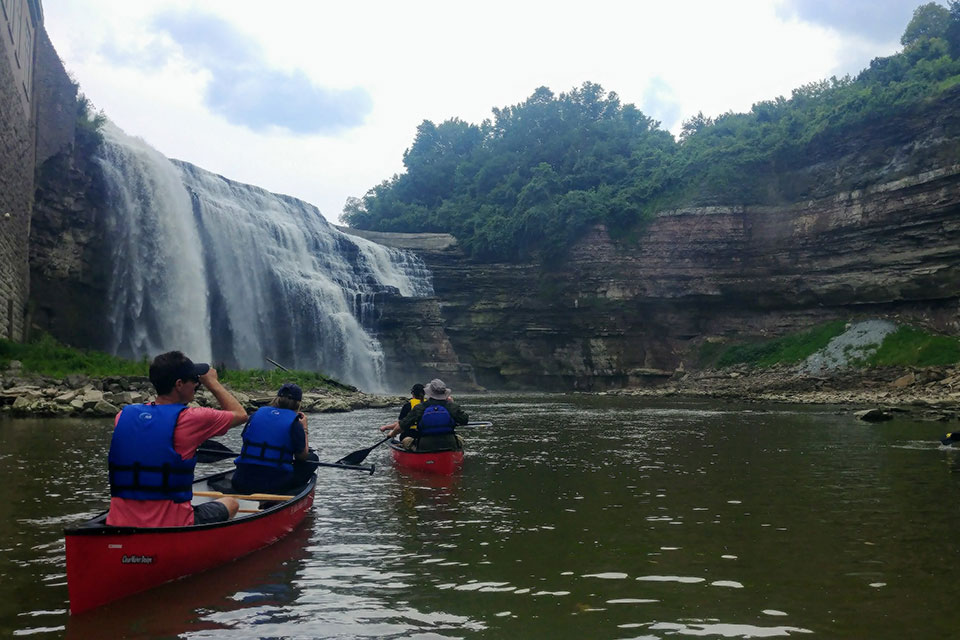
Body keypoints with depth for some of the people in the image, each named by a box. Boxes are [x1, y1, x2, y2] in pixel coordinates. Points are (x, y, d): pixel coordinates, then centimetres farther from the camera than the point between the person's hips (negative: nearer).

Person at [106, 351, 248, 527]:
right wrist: (213, 382, 17)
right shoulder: (191, 418, -12)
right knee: (231, 504, 21)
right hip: (171, 525, -5)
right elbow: (240, 414, 6)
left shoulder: (123, 415, 2)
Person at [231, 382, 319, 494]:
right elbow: (303, 456, 5)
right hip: (274, 486, -4)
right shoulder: (294, 422, -5)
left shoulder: (257, 413, 7)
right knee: (313, 458, 14)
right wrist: (304, 428, 17)